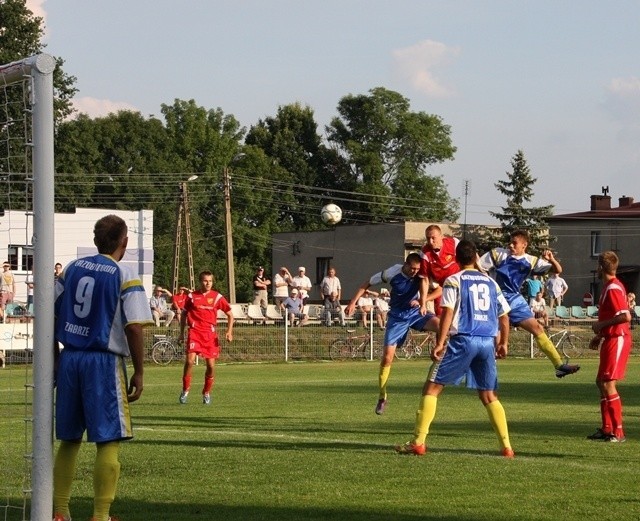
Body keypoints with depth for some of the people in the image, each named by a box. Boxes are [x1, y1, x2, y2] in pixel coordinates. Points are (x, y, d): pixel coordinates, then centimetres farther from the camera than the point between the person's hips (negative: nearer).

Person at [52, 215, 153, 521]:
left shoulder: (72, 269, 8)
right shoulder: (125, 277, -7)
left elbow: (50, 316, 10)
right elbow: (134, 328, -13)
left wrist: (55, 359, 19)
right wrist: (139, 373, -6)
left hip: (69, 358, 5)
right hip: (104, 362, -5)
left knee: (68, 439, 14)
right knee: (108, 441, -1)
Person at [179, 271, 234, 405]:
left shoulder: (217, 297, 4)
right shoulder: (192, 296, 5)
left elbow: (230, 314, 11)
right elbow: (184, 314, 18)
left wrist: (229, 331, -1)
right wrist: (182, 333, 15)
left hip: (210, 333, 1)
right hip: (194, 332, -1)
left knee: (211, 365, -1)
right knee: (189, 361, -16)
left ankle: (207, 393, 18)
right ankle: (185, 390, 1)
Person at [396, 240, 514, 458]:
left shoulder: (453, 281, 1)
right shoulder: (491, 282, 16)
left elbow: (448, 312, -10)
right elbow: (504, 316, 18)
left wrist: (440, 343, -12)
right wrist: (503, 343, 29)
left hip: (463, 340, -5)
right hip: (487, 342, 5)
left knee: (432, 388, 2)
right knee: (489, 395, 15)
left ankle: (418, 442, -5)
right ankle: (506, 446, 6)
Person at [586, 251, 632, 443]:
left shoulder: (613, 288, -17)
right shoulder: (609, 286, 15)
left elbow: (625, 316, -26)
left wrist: (601, 325, -17)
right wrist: (599, 336, 20)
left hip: (617, 340, -11)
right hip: (611, 339, 11)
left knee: (608, 384, -12)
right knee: (601, 382, 15)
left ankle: (618, 432, -11)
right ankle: (607, 429, 20)